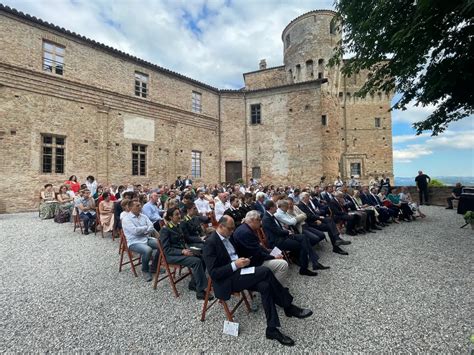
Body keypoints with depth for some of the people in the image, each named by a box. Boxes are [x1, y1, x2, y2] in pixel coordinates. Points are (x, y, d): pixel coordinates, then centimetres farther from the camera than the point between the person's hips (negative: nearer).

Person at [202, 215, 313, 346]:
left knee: (264, 285, -18)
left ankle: (272, 328, -6)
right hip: (226, 281, -8)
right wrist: (235, 265, -24)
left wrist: (242, 261, -2)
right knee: (265, 271, -22)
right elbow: (213, 273, -20)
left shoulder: (227, 237, 8)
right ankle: (288, 306, -6)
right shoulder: (210, 243, -17)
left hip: (237, 272, 8)